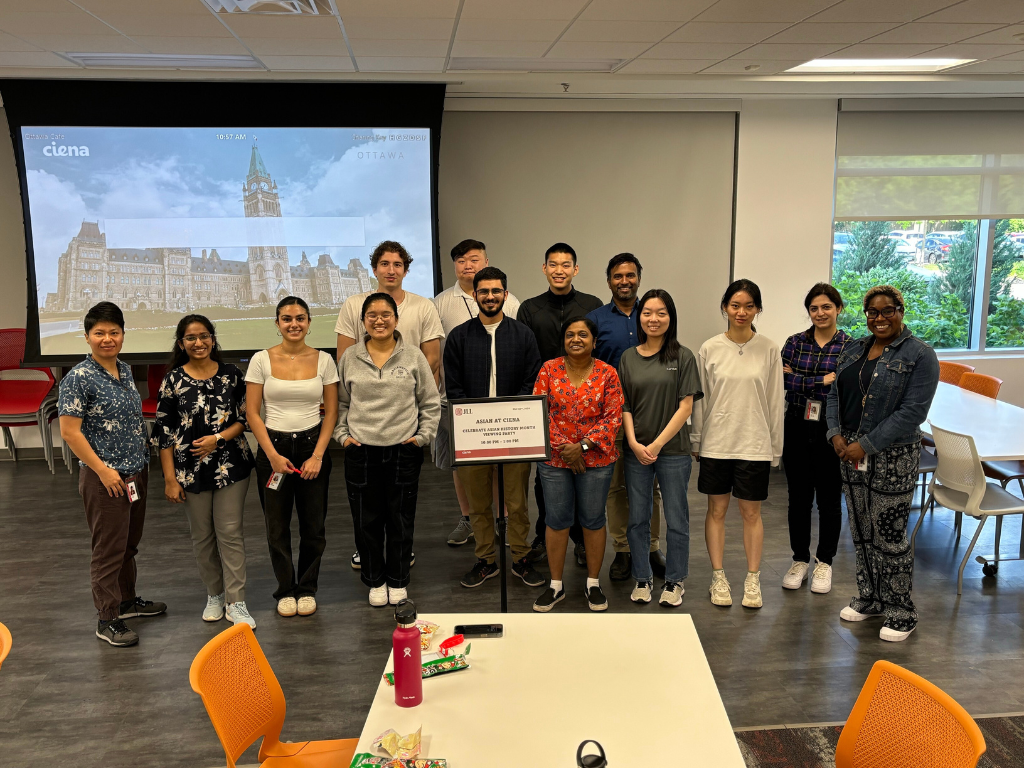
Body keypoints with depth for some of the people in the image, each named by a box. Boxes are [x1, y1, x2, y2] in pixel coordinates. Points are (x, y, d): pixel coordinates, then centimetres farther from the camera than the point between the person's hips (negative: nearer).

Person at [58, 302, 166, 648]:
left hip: (137, 473, 7)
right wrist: (103, 470, -18)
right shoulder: (78, 378, -15)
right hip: (105, 478, -7)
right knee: (109, 548, 1)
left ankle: (127, 600, 35)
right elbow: (69, 431, -17)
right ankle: (108, 619, 12)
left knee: (130, 543, 19)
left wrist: (143, 459, 13)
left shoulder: (126, 370, 8)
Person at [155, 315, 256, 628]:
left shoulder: (231, 374, 0)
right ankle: (214, 594, 28)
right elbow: (164, 432, -2)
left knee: (230, 532, 0)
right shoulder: (173, 380, -2)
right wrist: (170, 479, -5)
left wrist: (218, 438, -15)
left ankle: (236, 602, 6)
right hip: (191, 470, 1)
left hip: (231, 466, 0)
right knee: (202, 535, 11)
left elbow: (244, 419, 3)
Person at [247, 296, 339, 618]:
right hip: (273, 447, 0)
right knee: (278, 526, 7)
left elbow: (331, 412, 2)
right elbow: (252, 412, -2)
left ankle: (307, 588, 25)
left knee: (313, 525, 6)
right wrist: (272, 455, -9)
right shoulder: (262, 359, -2)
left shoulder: (323, 360, 1)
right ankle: (286, 590, 25)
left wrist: (318, 455, -7)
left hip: (313, 446, 1)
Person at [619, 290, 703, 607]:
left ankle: (675, 581, 21)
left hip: (673, 450, -2)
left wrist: (657, 444, -12)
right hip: (636, 451, 3)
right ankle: (642, 579, 24)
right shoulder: (628, 358, 6)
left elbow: (686, 407, -6)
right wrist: (634, 443, -8)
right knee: (637, 519, 9)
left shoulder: (683, 357, -2)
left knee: (676, 520, 5)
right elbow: (624, 406, 6)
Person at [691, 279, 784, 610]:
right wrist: (696, 441, 3)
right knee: (717, 510, 8)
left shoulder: (769, 350, -1)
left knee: (751, 513, 7)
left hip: (754, 444, -1)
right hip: (716, 443, 1)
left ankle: (752, 580, 19)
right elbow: (699, 399, 4)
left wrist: (775, 448, 3)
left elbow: (776, 401, 3)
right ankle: (718, 577, 20)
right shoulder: (710, 348, -1)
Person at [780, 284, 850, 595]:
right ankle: (800, 560, 26)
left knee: (829, 499, 9)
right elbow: (785, 380, -11)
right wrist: (823, 381, -18)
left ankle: (824, 563, 26)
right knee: (799, 498, 10)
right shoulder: (795, 342, 3)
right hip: (797, 430, 2)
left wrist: (800, 380, -17)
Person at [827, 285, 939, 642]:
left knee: (889, 535, 1)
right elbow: (835, 394, 11)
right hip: (851, 453, 6)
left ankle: (900, 613, 17)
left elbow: (912, 412, -17)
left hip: (892, 458, -6)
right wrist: (837, 435, -6)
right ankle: (869, 599, 32)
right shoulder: (854, 349, 11)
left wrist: (865, 445, -18)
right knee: (861, 532, 15)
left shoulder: (919, 355, -10)